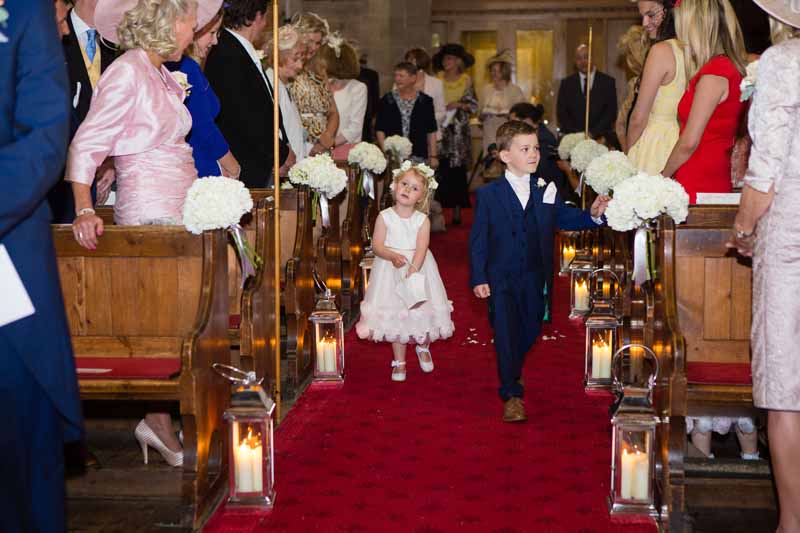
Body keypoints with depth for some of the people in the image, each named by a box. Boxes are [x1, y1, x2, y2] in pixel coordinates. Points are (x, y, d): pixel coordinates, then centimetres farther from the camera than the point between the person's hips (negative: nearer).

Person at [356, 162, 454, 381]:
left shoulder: (422, 220, -7)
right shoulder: (385, 217, -5)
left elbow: (421, 249, -16)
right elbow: (377, 245, -10)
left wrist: (412, 270, -30)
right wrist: (393, 256, -29)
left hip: (418, 269, 0)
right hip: (390, 272, 0)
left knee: (420, 312, 5)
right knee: (395, 317, 4)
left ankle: (422, 346, 37)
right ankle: (399, 361, 18)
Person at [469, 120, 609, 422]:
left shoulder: (546, 191, 4)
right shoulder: (488, 195, -5)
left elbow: (565, 219, 5)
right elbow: (478, 241, -4)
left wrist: (593, 215, -15)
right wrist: (478, 279, -10)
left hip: (534, 278, 4)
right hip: (501, 278, -3)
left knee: (530, 329, 14)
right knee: (505, 332, -6)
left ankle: (512, 372, 43)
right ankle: (511, 395, 2)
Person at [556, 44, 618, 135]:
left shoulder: (607, 81, 7)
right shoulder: (566, 83, 11)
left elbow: (611, 111, 1)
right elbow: (561, 111, 6)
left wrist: (594, 132, -10)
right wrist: (575, 133, -7)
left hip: (600, 137, 0)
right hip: (573, 137, 1)